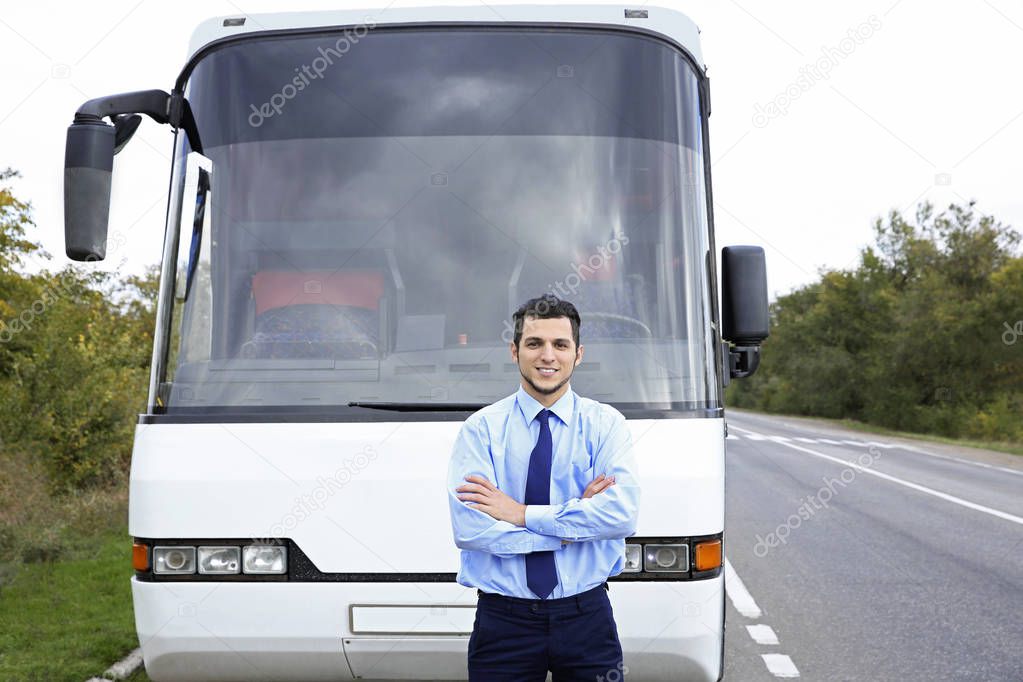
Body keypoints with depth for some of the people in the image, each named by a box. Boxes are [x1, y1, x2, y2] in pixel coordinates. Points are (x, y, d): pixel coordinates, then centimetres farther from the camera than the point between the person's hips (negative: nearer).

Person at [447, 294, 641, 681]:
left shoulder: (605, 423, 0)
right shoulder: (481, 429, -3)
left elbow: (623, 514, -14)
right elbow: (468, 529, -15)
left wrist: (523, 514, -15)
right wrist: (574, 525, -14)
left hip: (586, 618, 1)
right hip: (503, 623, -1)